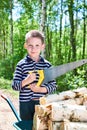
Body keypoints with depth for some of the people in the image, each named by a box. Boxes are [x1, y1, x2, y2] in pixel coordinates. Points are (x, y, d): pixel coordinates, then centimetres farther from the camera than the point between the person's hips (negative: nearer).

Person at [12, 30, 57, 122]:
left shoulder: (47, 65, 0)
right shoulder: (21, 64, -3)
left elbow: (53, 85, 0)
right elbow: (14, 85, -5)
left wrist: (41, 89, -18)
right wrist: (26, 81, -24)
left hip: (42, 103, 1)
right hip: (26, 104, -1)